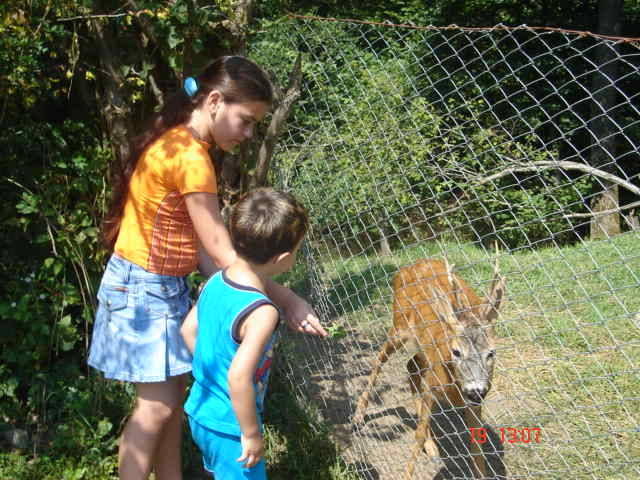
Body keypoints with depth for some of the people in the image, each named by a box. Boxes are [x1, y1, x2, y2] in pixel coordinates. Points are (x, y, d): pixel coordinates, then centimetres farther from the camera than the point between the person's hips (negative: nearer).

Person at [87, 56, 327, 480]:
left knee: (173, 397, 15)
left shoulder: (179, 144, 6)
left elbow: (200, 245, 1)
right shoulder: (190, 157, -24)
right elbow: (222, 254, -21)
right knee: (156, 406, 0)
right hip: (144, 289, -9)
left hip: (167, 286, 9)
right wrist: (287, 300, -15)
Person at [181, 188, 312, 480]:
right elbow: (239, 377, -33)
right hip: (229, 427, -8)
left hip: (199, 412, 8)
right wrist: (251, 434, -21)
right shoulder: (262, 313, -30)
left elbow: (189, 330, 7)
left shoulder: (215, 282, -5)